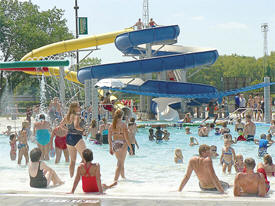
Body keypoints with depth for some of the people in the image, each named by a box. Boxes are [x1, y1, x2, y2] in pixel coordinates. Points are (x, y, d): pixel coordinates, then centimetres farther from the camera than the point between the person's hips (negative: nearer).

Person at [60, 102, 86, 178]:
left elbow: (61, 124, 18)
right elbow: (76, 126, -27)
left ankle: (71, 176, 18)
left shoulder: (67, 116, 10)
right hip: (76, 137, -8)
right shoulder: (76, 116, -13)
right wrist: (83, 130, -12)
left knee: (72, 160, 16)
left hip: (68, 138, 8)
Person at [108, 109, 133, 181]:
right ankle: (115, 179, -9)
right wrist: (130, 148, -5)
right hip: (122, 144, -5)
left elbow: (109, 138, 6)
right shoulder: (123, 125, -12)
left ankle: (123, 177, 40)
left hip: (114, 145, 5)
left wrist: (111, 148, 17)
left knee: (120, 162, 24)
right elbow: (126, 138, -13)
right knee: (120, 164, 1)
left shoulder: (111, 125, 2)